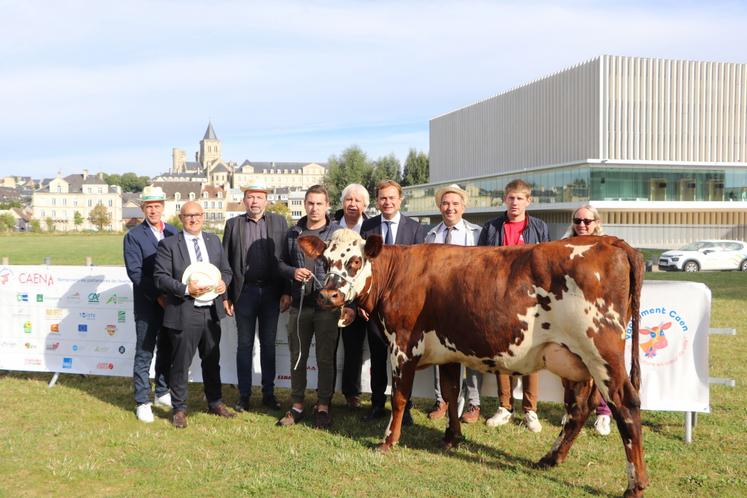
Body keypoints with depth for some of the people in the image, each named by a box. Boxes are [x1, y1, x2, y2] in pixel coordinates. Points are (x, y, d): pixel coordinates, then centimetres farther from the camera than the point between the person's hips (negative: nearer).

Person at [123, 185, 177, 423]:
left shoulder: (173, 232, 9)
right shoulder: (134, 236, -4)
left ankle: (162, 393, 28)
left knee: (167, 350, 14)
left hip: (172, 301, 4)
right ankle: (142, 402, 9)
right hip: (147, 304, -4)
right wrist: (157, 295, -15)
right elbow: (135, 272, -11)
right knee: (144, 353, 1)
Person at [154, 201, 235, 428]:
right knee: (181, 363, 2)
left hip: (211, 311, 5)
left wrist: (223, 282, -8)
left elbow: (226, 269, 15)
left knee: (212, 360, 18)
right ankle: (179, 409, 17)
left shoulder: (214, 241, 11)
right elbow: (160, 277, -10)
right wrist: (185, 289, -23)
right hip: (184, 313, -5)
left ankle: (215, 403, 33)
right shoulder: (168, 244, -4)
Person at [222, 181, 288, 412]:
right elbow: (225, 261, 4)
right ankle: (244, 394, 15)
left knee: (268, 344, 9)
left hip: (271, 291, 0)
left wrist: (286, 292, -4)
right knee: (245, 345, 7)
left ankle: (268, 393, 19)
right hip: (245, 291, 0)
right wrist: (226, 295, -2)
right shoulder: (233, 224, 5)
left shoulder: (280, 222, 5)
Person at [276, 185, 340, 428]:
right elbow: (282, 262, 17)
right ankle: (297, 405, 22)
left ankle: (323, 406, 17)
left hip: (327, 305, -3)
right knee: (297, 356, 10)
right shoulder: (293, 233, 11)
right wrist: (292, 272, -5)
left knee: (325, 358, 5)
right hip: (299, 305, 4)